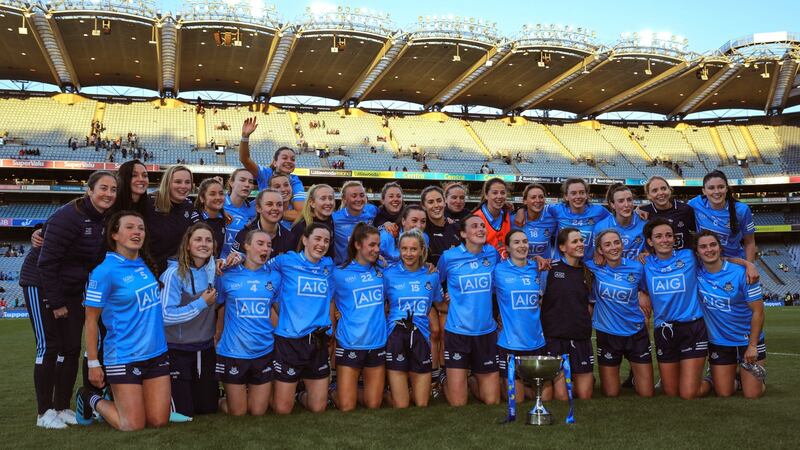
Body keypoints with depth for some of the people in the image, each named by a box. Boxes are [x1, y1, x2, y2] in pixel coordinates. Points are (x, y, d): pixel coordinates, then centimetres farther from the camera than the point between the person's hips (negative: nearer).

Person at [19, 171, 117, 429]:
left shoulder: (105, 220, 0)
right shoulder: (68, 217, -23)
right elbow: (46, 261, -22)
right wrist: (56, 302, -19)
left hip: (72, 289, 7)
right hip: (41, 285, -7)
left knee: (71, 348, 6)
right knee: (49, 347, -6)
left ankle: (62, 408, 16)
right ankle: (45, 413, 4)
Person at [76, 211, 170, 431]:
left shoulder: (146, 264, 5)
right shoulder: (105, 271, -13)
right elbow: (91, 320, -8)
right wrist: (93, 364, -8)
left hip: (157, 354, 6)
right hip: (124, 357, -6)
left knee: (159, 421, 6)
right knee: (133, 426, 0)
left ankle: (118, 398, 33)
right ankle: (92, 399, 26)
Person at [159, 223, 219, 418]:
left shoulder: (211, 270, 0)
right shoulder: (174, 273, -18)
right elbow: (165, 316, -22)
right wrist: (201, 303, -20)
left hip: (206, 348, 6)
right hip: (178, 350, -6)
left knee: (208, 408, 13)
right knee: (182, 413, 2)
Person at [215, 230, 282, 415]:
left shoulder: (274, 276, 1)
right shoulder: (227, 275, -5)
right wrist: (216, 342, 3)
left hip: (264, 352, 2)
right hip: (233, 352, -2)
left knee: (258, 411, 10)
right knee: (238, 412, 8)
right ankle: (221, 400, 38)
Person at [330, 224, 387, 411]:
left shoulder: (380, 271, 7)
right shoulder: (340, 273, -4)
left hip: (377, 344, 4)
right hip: (350, 344, -4)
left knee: (373, 405, 8)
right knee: (346, 407, -1)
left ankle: (351, 391, 35)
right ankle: (334, 392, 29)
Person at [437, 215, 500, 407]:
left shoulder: (493, 254, 2)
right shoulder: (449, 257, -5)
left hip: (487, 331, 3)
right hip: (457, 331, -3)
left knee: (492, 401, 8)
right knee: (458, 403, 0)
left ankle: (473, 379, 37)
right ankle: (446, 381, 31)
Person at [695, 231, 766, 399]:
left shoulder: (741, 273, -17)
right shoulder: (695, 273, -9)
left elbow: (757, 311, -13)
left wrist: (752, 346, -14)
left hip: (748, 341, -2)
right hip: (718, 342, 2)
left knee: (752, 394, -1)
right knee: (723, 393, 3)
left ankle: (757, 377, 33)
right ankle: (733, 377, 37)